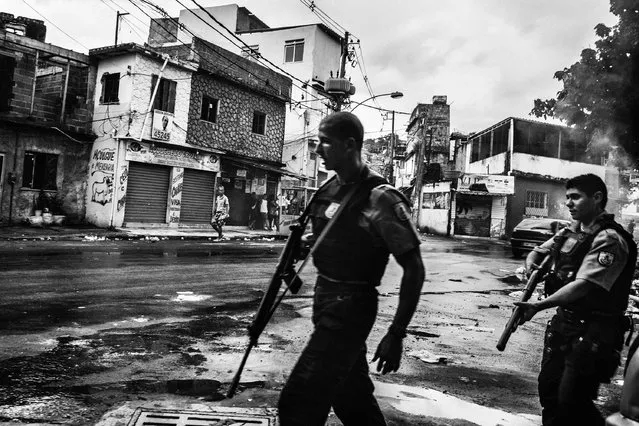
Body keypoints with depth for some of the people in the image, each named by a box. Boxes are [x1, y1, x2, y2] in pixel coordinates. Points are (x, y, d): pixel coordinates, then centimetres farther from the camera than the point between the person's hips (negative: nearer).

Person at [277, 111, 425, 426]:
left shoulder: (378, 197, -18)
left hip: (350, 308, -8)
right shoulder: (329, 190, 5)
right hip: (324, 302, 8)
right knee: (352, 396, 21)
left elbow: (414, 269, -18)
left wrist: (396, 335, -19)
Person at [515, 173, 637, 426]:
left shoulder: (610, 239, -16)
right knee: (548, 389, 14)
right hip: (563, 323, 8)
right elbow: (538, 252, 19)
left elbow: (584, 286, -25)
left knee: (572, 404, -2)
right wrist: (531, 265, -5)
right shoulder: (570, 232, 8)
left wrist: (538, 306, -31)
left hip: (593, 332, -7)